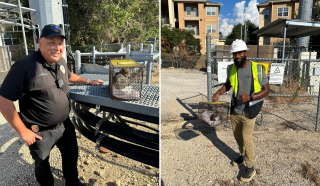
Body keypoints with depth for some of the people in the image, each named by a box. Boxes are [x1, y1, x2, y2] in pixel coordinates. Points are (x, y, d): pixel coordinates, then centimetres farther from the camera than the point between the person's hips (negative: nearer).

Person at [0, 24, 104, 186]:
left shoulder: (60, 61, -1)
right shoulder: (24, 67, -24)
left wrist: (88, 81, 19)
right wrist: (23, 131, -17)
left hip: (65, 125, 7)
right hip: (40, 133, -6)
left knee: (71, 156, 24)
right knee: (42, 165, 20)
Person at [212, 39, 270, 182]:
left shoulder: (257, 69, -17)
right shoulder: (231, 69, -6)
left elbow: (266, 90, -12)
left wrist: (249, 98, -27)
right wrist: (219, 92, -6)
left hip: (249, 111, -4)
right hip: (235, 110, 5)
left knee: (247, 139, 2)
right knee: (237, 136, 20)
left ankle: (250, 169, 24)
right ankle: (243, 156, 47)